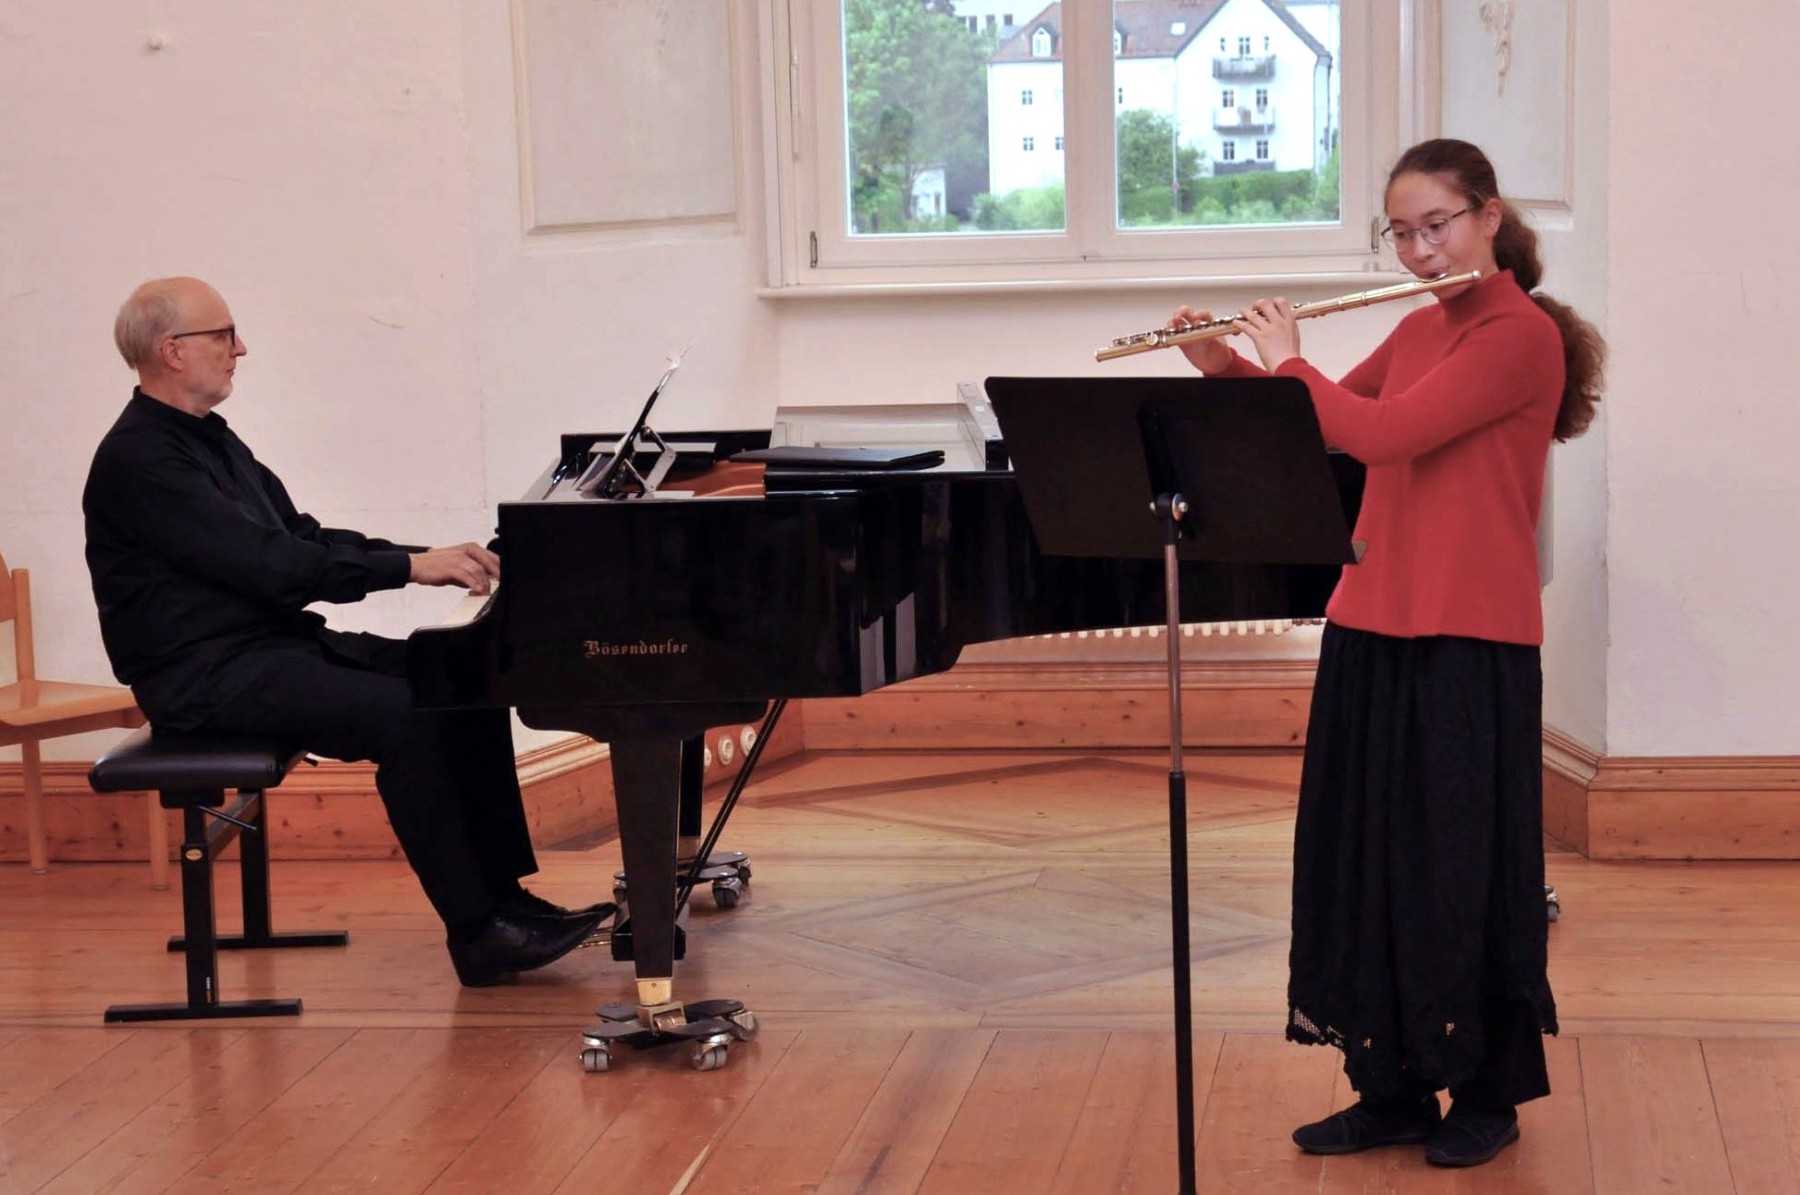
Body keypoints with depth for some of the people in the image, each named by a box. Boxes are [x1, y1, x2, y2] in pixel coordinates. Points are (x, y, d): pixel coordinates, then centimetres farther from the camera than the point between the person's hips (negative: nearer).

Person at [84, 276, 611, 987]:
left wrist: (431, 560, 3)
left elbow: (301, 538, 16)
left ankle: (503, 894, 1)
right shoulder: (139, 460, -15)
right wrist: (410, 567, -21)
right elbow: (271, 566, -23)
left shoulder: (207, 440, 18)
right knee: (405, 715, -27)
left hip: (276, 643, 10)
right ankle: (476, 934, -21)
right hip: (209, 677, -10)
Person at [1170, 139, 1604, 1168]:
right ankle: (1393, 1088, 21)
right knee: (1368, 864, 9)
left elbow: (1382, 434, -22)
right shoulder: (1418, 331, 13)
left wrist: (1287, 358, -8)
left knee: (1464, 870, 3)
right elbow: (1324, 424, 20)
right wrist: (1223, 365, 6)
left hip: (1469, 651, -7)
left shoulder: (1521, 334, -13)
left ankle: (1490, 1094, 18)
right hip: (1372, 635, 7)